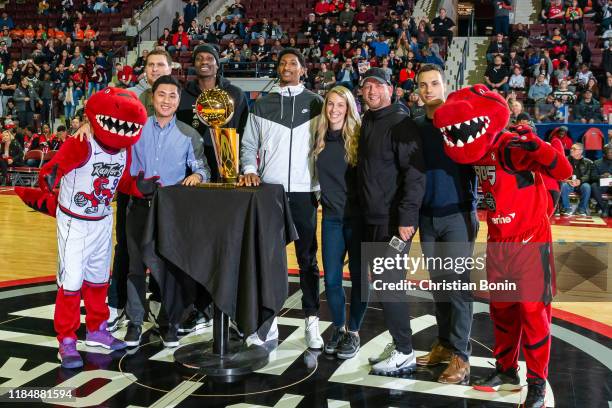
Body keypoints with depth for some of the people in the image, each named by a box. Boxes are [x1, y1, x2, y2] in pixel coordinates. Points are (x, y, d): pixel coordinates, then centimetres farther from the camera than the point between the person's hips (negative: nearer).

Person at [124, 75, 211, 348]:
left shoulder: (189, 135, 5)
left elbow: (202, 168, 5)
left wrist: (197, 175, -16)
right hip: (139, 206, 1)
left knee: (171, 266, 4)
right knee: (136, 265, 5)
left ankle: (171, 324, 16)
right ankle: (135, 323, 18)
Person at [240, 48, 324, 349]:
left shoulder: (315, 103, 7)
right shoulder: (262, 105, 11)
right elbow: (249, 144, 11)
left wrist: (325, 184, -3)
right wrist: (249, 170, -7)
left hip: (304, 192, -1)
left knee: (307, 259, 5)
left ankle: (312, 321, 13)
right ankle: (268, 323, 14)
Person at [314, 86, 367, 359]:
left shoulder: (358, 137, -7)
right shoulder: (320, 138, 5)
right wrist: (321, 199, 12)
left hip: (357, 216, -3)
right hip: (331, 216, 4)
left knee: (359, 276, 5)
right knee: (331, 278, 7)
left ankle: (354, 332, 21)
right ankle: (338, 327, 27)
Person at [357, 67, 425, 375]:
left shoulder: (400, 123, -11)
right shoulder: (366, 122, 15)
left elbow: (415, 173, -18)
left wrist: (406, 218, -23)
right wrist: (364, 212, 14)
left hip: (393, 221, -8)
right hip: (371, 220, 8)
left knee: (391, 286, -4)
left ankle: (405, 354, 9)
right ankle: (397, 344, 26)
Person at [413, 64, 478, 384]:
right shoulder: (416, 126, 10)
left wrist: (472, 205, -16)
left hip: (458, 215, -4)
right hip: (428, 216, 5)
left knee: (458, 283, -3)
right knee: (438, 282, 11)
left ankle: (460, 356, 5)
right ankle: (444, 343, 24)